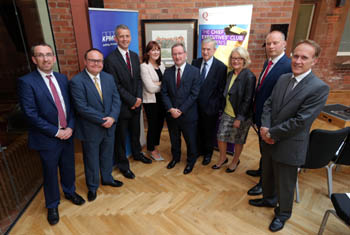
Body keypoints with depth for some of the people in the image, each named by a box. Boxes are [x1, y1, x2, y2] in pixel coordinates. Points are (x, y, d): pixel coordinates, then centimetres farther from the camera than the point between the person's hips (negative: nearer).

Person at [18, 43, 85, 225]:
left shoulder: (62, 78, 4)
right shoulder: (26, 82, -12)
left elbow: (70, 105, 6)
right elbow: (31, 114, -16)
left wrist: (70, 127, -7)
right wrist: (56, 132, -15)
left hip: (67, 134, 4)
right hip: (47, 139, -4)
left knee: (68, 167, 20)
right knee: (50, 173, 13)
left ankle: (70, 192, 47)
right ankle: (52, 205, 37)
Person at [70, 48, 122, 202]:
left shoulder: (109, 78, 2)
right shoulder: (77, 81, -15)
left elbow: (116, 99, 0)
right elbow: (82, 107, -20)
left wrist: (112, 117, -16)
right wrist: (102, 120, -20)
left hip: (109, 126, 5)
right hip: (90, 130, -5)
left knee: (107, 156, 22)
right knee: (91, 159, 14)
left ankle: (107, 178, 47)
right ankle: (92, 187, 37)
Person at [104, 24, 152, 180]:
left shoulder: (135, 56, 7)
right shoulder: (111, 59, -15)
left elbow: (138, 79, 7)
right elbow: (116, 86, -17)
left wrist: (139, 98, -6)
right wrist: (132, 100, -15)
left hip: (136, 103, 6)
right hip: (122, 106, -6)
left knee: (135, 132, 22)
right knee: (121, 136, 9)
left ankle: (137, 154, 45)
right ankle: (123, 164, 27)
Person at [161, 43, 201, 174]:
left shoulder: (194, 71, -7)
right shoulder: (167, 72, 4)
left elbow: (194, 94, -12)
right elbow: (164, 93, 1)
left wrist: (181, 110, -16)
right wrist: (171, 109, -12)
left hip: (188, 114, -3)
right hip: (171, 113, 3)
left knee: (190, 140, 12)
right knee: (174, 139, 20)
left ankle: (191, 161, 36)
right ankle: (175, 157, 44)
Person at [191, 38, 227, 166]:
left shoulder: (221, 67, -11)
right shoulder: (195, 63, 1)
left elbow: (221, 89, -9)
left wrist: (219, 107, -9)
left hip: (210, 107, -3)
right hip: (196, 105, 3)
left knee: (209, 131, 15)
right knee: (198, 130, 18)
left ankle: (208, 153, 38)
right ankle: (199, 150, 42)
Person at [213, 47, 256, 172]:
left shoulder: (249, 76, -16)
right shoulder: (230, 74, 5)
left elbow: (247, 100, -18)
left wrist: (240, 118, -18)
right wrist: (222, 110, 7)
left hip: (240, 116, -6)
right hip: (227, 113, 6)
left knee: (238, 140, 12)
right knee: (220, 136, 9)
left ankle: (235, 161, 36)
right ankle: (223, 158, 33)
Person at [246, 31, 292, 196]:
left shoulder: (288, 66, -22)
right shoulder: (268, 63, 6)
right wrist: (256, 112, 12)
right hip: (261, 114, 8)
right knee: (263, 147, 26)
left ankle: (264, 182, 30)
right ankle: (262, 170, 50)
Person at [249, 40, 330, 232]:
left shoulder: (319, 88, -19)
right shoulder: (283, 78, 2)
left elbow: (300, 121, -23)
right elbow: (269, 104, 4)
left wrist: (272, 133, -17)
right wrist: (265, 127, -12)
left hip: (289, 146, -6)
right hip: (269, 141, 6)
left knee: (285, 184, 15)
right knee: (267, 175, 26)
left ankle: (283, 213, 41)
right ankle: (269, 199, 53)